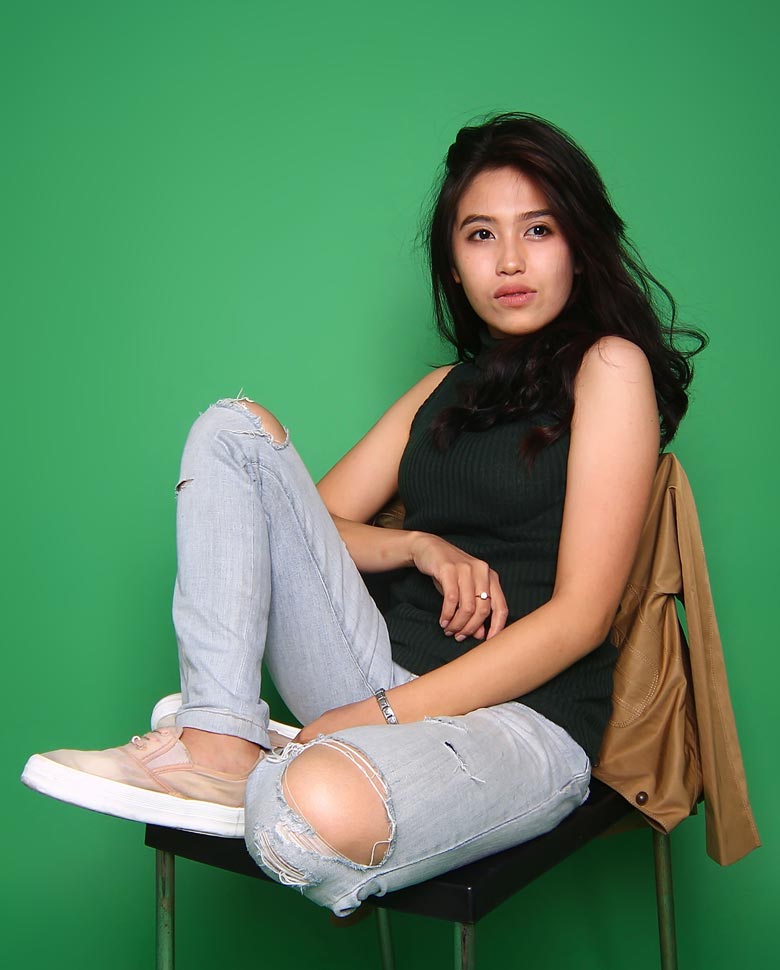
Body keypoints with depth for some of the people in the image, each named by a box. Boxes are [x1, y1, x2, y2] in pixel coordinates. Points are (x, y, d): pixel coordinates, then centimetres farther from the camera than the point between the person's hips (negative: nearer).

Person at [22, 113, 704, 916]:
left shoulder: (609, 365, -2)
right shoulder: (445, 389, 19)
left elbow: (580, 616, -11)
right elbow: (315, 523, 15)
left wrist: (380, 717, -15)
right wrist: (419, 546, -6)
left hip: (523, 715, -6)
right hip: (387, 668, 7)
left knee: (321, 805, -41)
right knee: (234, 428, -5)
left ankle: (275, 776, -4)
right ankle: (220, 745, -16)